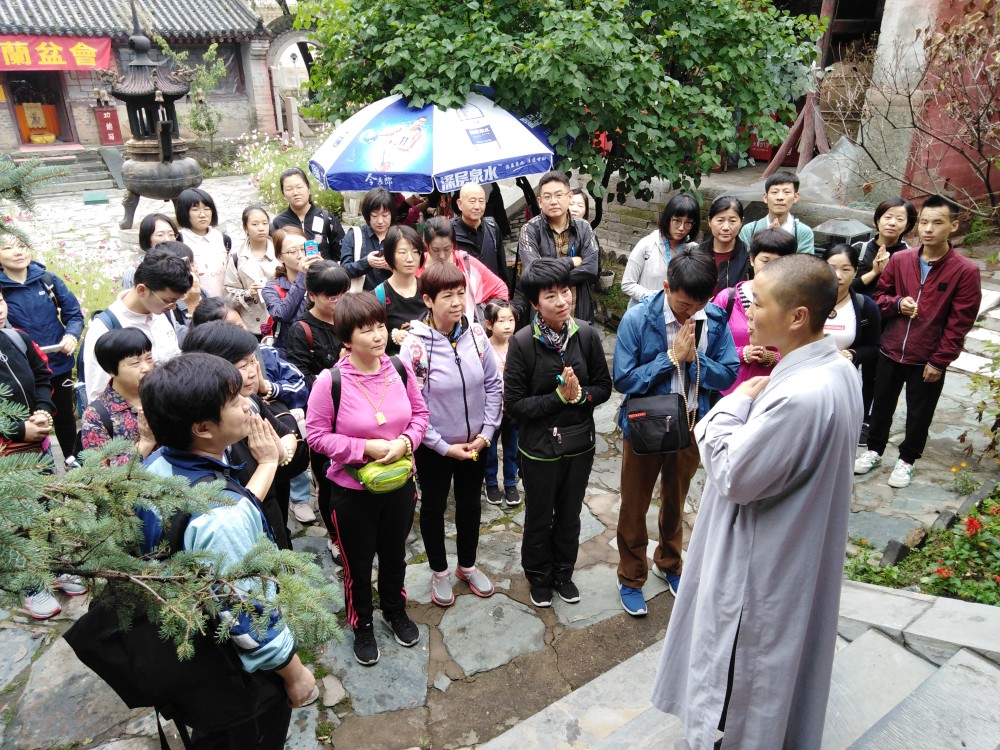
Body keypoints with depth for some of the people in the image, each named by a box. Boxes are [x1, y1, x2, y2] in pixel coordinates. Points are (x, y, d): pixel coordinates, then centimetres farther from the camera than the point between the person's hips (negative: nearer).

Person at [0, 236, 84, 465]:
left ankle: (70, 460, 37)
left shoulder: (48, 280, -3)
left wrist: (72, 335, -18)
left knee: (65, 416, 18)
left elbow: (74, 314, 0)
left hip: (59, 364, 2)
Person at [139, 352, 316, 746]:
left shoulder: (158, 464, -13)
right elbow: (248, 621, -29)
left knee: (212, 735, 34)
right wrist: (295, 672, -13)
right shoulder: (222, 516, -40)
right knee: (256, 738, 23)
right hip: (242, 671, -7)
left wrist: (266, 464, 9)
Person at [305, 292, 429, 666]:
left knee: (394, 554, 24)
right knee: (358, 563, 17)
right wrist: (364, 448, -23)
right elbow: (316, 435, -15)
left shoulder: (400, 368, -10)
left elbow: (419, 414, 1)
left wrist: (406, 442, -17)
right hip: (352, 490, -3)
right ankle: (362, 625, 42)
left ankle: (395, 611, 50)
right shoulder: (330, 381, -21)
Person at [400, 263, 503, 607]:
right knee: (433, 507, 17)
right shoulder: (414, 345, -20)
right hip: (433, 447, -3)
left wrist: (486, 433, -7)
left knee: (470, 505, 21)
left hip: (475, 443, 4)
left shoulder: (476, 333, -10)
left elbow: (494, 384, -1)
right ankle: (440, 572, 41)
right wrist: (443, 447, -16)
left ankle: (467, 566, 45)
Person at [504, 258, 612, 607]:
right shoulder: (523, 342, -19)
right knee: (540, 518, 18)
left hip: (579, 443, 3)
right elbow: (513, 404, -17)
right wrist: (558, 397, -23)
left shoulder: (586, 334, -11)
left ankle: (564, 572, 46)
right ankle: (539, 577, 43)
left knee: (570, 514, 22)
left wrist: (580, 394, -21)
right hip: (539, 447, -3)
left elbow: (604, 386, -2)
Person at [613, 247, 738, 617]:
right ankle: (631, 579, 34)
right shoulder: (638, 319, -20)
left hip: (691, 424, 3)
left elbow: (728, 375, -7)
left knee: (676, 501, 23)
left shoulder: (715, 319, -11)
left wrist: (695, 357, -24)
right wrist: (671, 357, -24)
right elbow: (623, 379, -19)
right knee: (634, 506, 12)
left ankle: (668, 564, 48)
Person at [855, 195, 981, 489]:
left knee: (919, 413, 13)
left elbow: (960, 323, -10)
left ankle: (907, 460, 33)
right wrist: (897, 303, -13)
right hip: (890, 351, 3)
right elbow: (879, 295, 9)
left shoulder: (965, 270, -12)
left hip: (928, 359, -3)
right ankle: (874, 450, 37)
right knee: (882, 404, 17)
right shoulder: (899, 259, -4)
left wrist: (939, 361, -11)